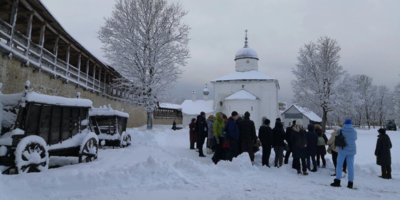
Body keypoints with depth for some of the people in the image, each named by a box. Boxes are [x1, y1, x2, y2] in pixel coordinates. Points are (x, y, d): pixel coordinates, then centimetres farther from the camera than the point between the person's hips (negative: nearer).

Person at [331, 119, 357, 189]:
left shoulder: (340, 130, -5)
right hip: (351, 150, 2)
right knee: (350, 166, 7)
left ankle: (337, 181, 0)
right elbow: (355, 139, 13)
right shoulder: (354, 132, 1)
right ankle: (350, 183, 9)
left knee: (339, 165, 4)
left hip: (342, 150, -2)